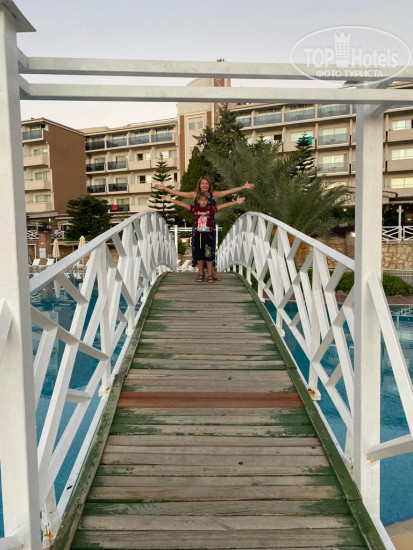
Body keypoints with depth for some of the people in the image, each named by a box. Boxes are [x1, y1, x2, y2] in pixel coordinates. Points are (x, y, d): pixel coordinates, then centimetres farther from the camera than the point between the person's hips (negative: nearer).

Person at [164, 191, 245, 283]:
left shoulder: (211, 209, -1)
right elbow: (182, 204, -2)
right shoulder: (195, 209, 2)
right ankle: (201, 274, 22)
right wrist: (171, 200, -9)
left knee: (208, 256, 2)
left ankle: (210, 275, 11)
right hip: (198, 235, 2)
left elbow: (223, 205, -7)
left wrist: (236, 202, -13)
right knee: (199, 256, 10)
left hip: (208, 235, -2)